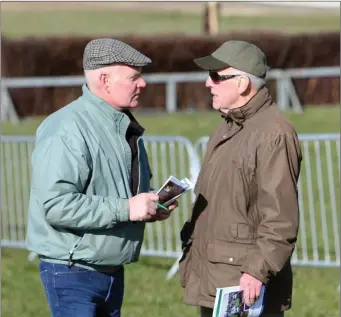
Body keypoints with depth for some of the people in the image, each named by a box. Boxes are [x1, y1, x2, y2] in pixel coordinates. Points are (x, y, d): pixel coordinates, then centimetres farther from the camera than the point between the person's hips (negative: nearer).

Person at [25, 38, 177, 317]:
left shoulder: (126, 126, 13)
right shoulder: (68, 129, -20)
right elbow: (56, 205, -28)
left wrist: (153, 205, 4)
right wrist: (125, 209, -27)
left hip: (112, 270, 9)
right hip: (73, 272, -9)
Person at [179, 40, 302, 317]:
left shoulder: (274, 134, -15)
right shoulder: (226, 128, 18)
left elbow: (280, 217, -21)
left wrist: (258, 271, -24)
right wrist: (192, 258, 21)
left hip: (246, 287, -10)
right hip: (212, 284, 10)